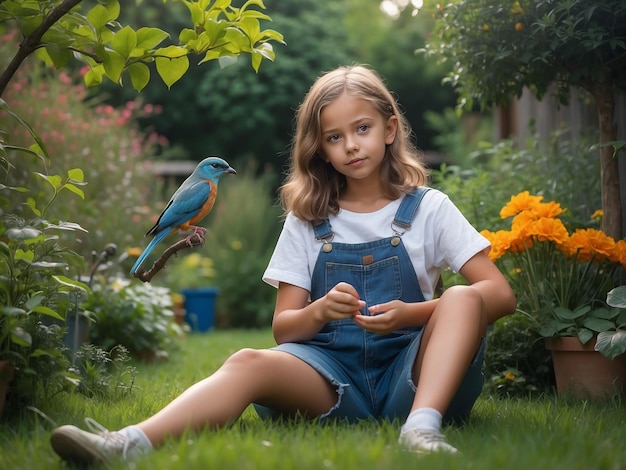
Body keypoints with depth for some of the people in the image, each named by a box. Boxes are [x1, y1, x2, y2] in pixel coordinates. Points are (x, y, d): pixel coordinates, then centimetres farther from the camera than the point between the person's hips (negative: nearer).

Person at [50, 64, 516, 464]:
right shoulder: (307, 220, 12)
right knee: (250, 363, -29)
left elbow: (500, 294, -1)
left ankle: (422, 425, -45)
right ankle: (132, 443, -51)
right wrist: (320, 311, -17)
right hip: (334, 376, 1)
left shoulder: (427, 208, 7)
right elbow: (283, 327, 7)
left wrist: (411, 313, -16)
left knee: (461, 299, -27)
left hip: (412, 373, 0)